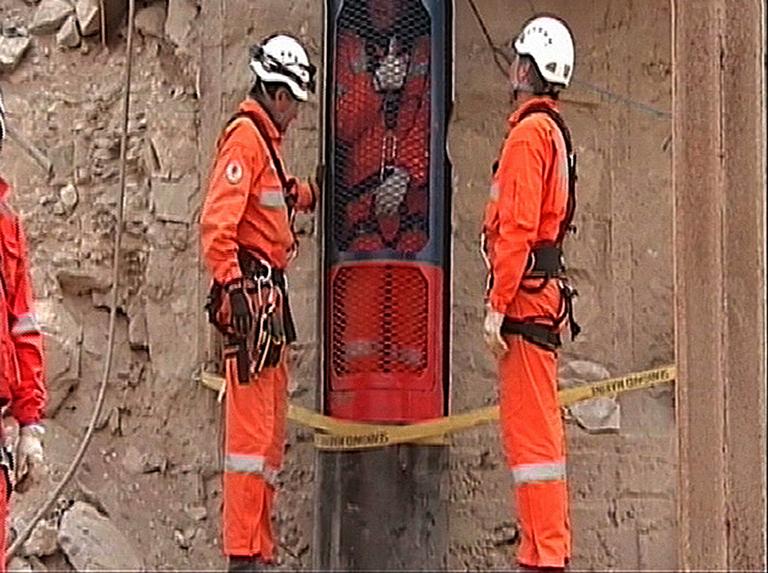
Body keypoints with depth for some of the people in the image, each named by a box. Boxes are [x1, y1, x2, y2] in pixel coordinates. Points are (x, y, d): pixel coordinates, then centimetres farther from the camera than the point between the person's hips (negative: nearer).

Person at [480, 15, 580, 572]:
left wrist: (498, 305, -18)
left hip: (525, 297, -10)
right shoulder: (556, 132, 18)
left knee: (530, 431, -9)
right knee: (540, 429, 13)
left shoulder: (529, 133, -12)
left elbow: (517, 228, -19)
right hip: (545, 296, 10)